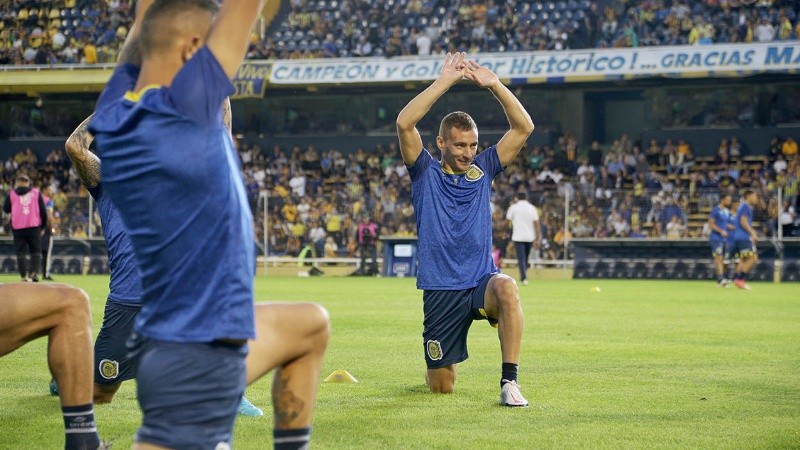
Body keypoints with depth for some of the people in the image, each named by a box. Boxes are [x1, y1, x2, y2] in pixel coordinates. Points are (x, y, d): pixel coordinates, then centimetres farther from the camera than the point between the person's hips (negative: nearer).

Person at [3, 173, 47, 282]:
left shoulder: (11, 194, 4)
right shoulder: (36, 193, 6)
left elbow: (6, 209, 13)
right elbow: (43, 211, 6)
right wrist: (43, 227, 15)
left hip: (17, 228, 0)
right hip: (34, 227, 0)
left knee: (21, 252, 5)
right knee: (36, 251, 8)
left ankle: (24, 276, -3)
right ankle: (34, 272, -12)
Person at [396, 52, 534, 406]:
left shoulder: (482, 170, 8)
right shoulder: (425, 174, 2)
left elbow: (524, 127, 1)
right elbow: (404, 123, -14)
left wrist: (494, 84, -9)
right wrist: (445, 81, -15)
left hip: (481, 281, 1)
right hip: (440, 290, -1)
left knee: (507, 287, -37)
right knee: (441, 386, 2)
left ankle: (509, 381, -30)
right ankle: (436, 366, 42)